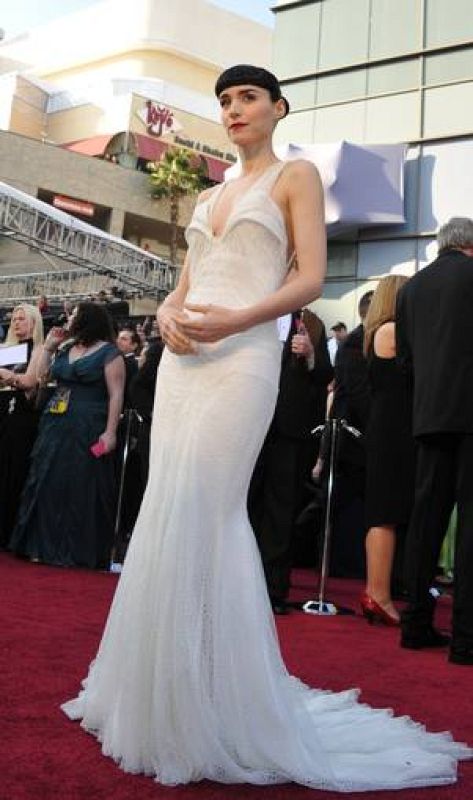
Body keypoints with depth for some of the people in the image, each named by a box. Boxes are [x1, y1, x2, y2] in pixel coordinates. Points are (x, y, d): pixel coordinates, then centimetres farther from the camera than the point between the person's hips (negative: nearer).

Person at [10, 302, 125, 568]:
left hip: (88, 430, -7)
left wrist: (110, 432, -19)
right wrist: (47, 348, 13)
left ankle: (78, 550, 8)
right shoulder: (65, 350, 16)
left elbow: (116, 394, -10)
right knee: (49, 485, 8)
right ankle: (46, 545, 18)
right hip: (55, 426, 7)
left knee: (81, 489, -2)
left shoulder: (109, 352, -4)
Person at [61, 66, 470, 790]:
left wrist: (234, 320, -18)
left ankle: (214, 708, -1)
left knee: (197, 516, -13)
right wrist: (167, 315, -3)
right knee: (170, 513, 3)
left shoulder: (297, 176, 7)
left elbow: (310, 278, -5)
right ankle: (164, 691, 15)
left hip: (242, 357, -7)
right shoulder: (210, 198, 24)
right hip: (182, 360, 7)